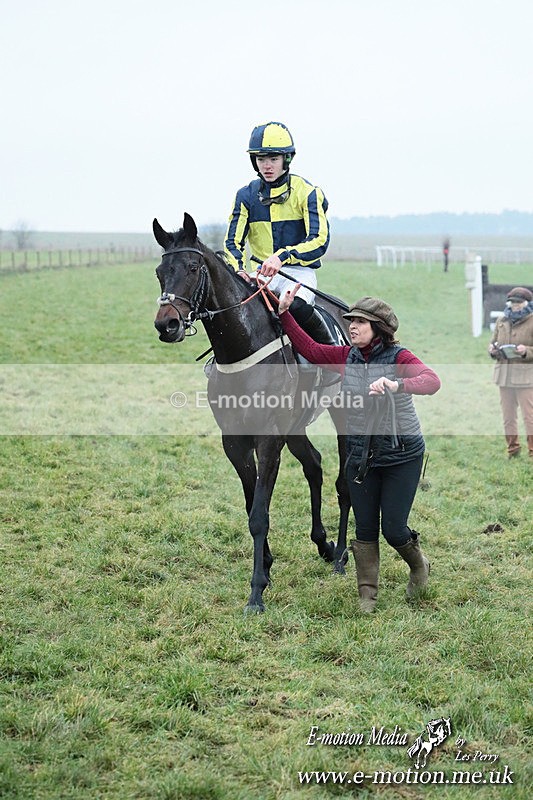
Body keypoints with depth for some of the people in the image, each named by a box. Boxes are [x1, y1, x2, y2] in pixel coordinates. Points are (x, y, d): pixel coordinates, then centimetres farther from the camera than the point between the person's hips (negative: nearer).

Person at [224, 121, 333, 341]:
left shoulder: (306, 192, -4)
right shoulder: (246, 195, 7)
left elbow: (319, 241, -14)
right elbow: (233, 242, 5)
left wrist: (282, 257, -30)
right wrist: (237, 269, -18)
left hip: (299, 271, -4)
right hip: (263, 272, 4)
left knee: (296, 305, -36)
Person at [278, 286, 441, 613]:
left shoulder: (399, 358, -14)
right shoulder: (347, 357, 2)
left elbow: (432, 381, -30)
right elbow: (309, 348, 4)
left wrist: (397, 385, -48)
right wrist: (285, 314, -4)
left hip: (402, 454, -5)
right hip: (361, 455, 5)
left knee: (393, 528, -1)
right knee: (365, 528, 6)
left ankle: (419, 565, 31)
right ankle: (368, 594, 16)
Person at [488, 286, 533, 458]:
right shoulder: (502, 320, 14)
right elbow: (493, 342, 24)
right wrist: (492, 350, 2)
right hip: (504, 374, 6)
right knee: (508, 416, 11)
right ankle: (512, 450, 22)